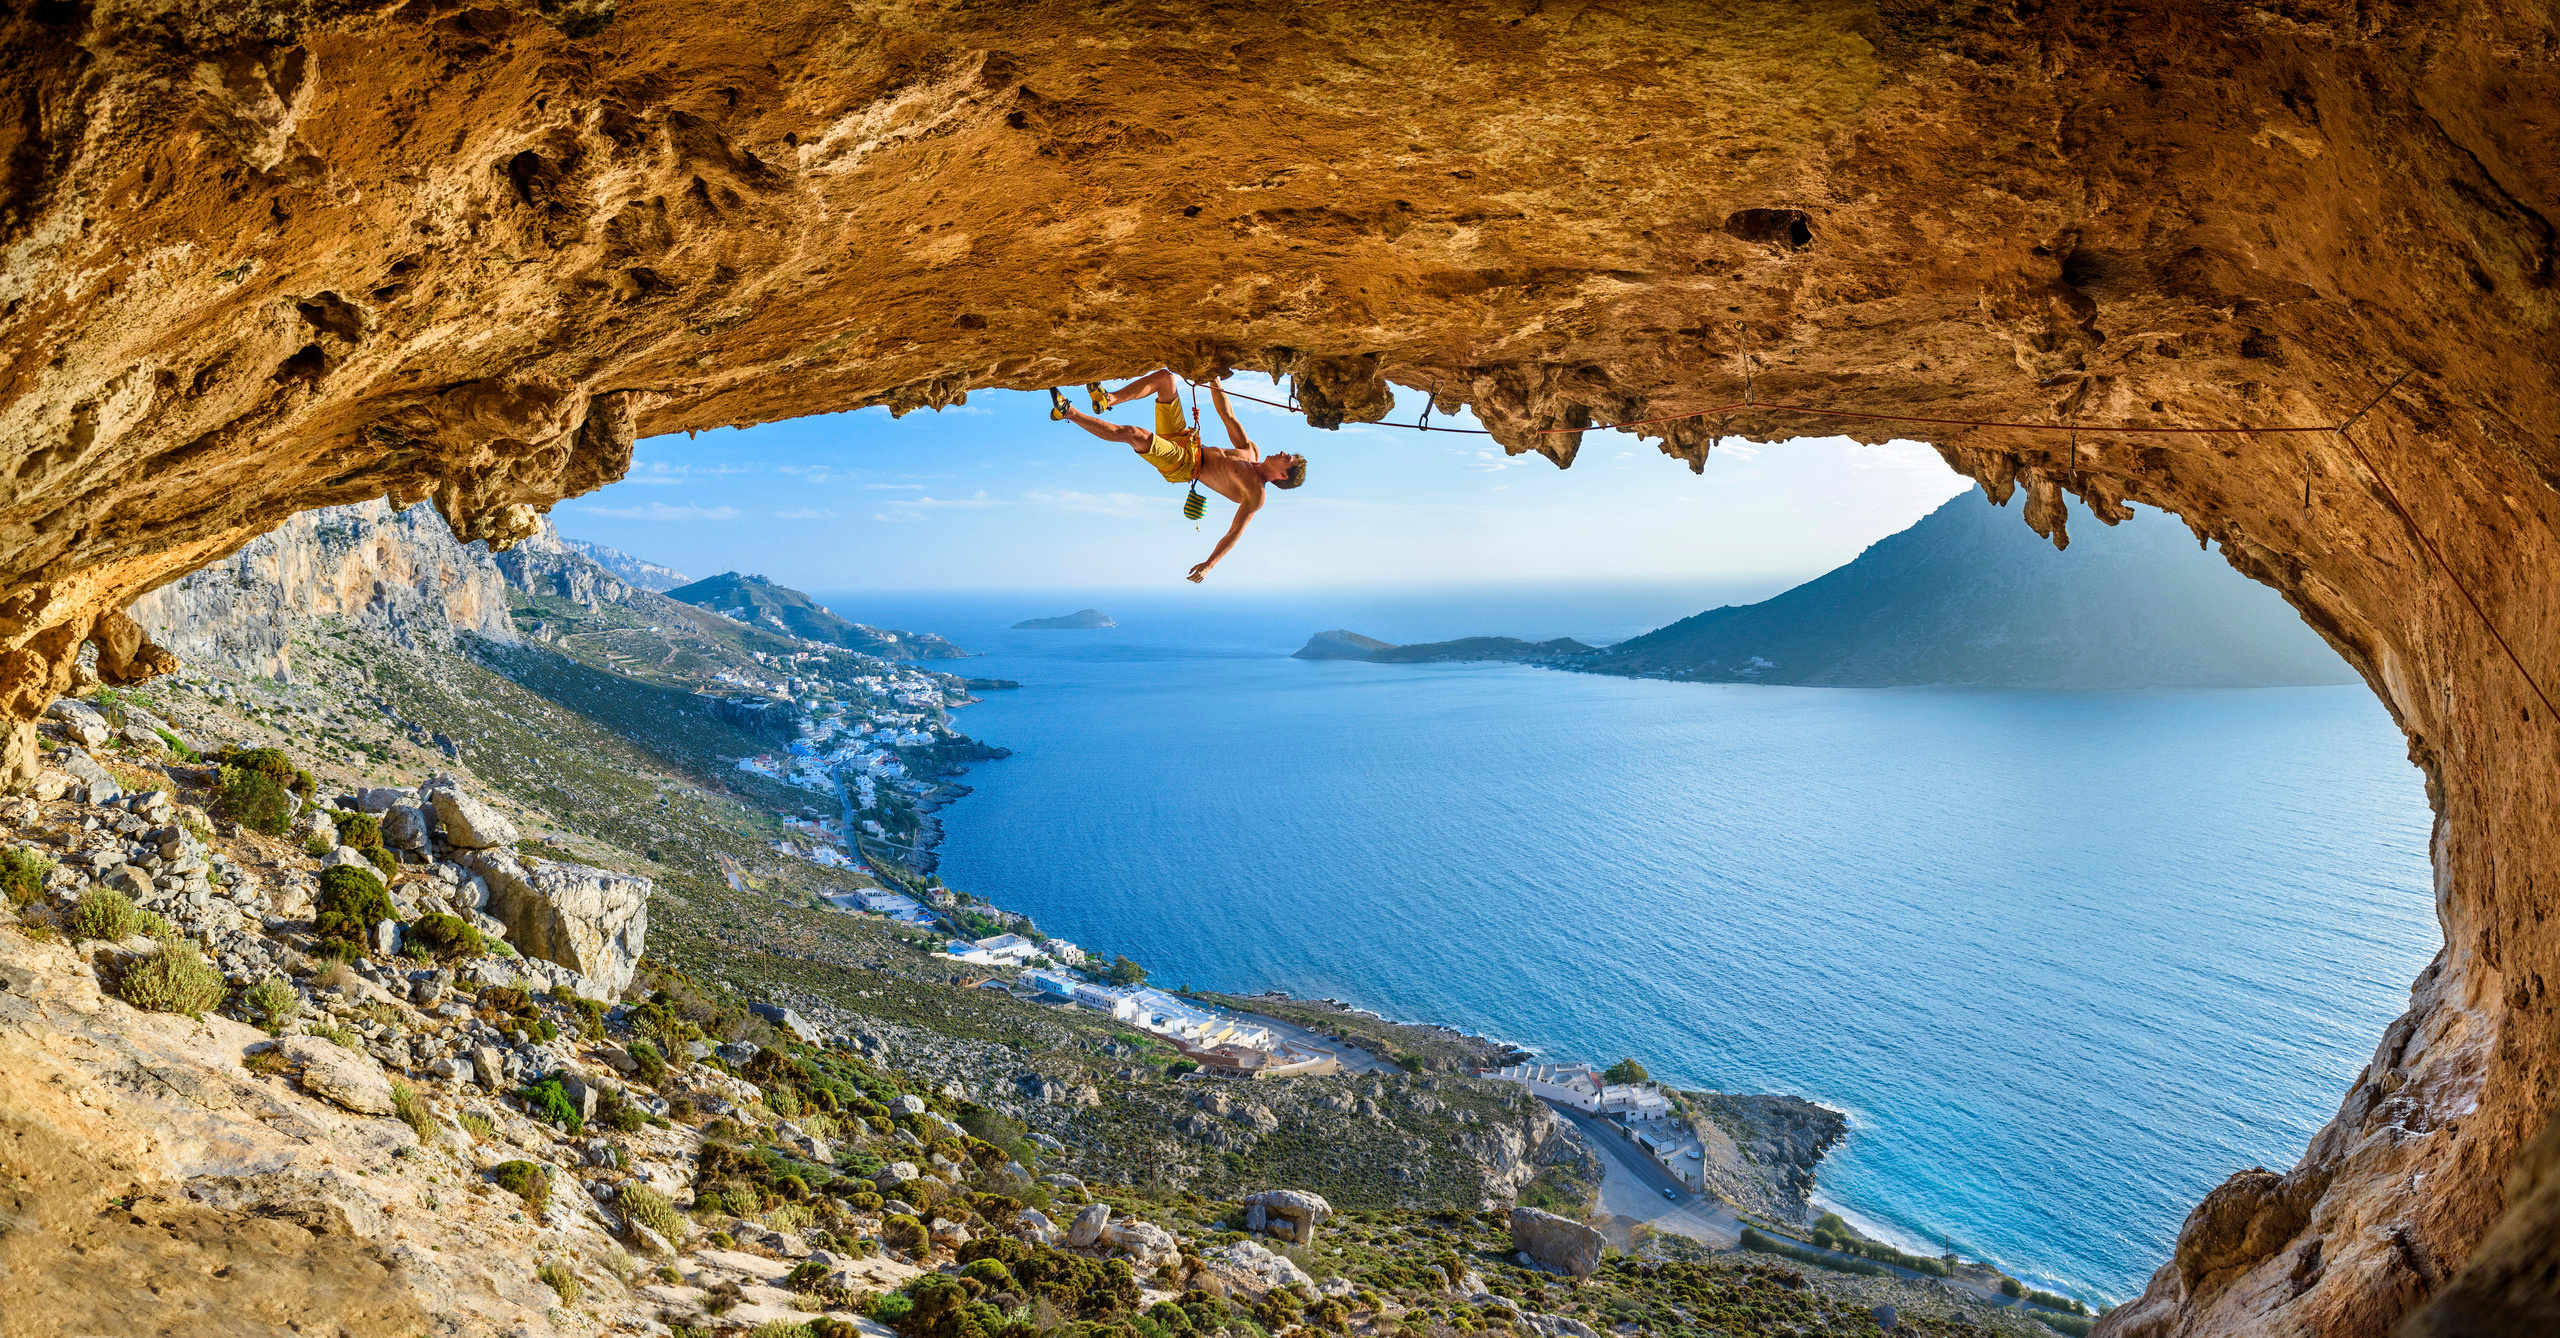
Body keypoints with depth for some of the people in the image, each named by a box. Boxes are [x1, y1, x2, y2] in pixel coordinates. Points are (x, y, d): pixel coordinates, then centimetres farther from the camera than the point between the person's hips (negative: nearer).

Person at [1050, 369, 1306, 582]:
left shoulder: (1255, 495, -11)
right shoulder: (1252, 452, 8)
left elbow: (1235, 532, -15)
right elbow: (1227, 415, 14)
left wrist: (1210, 564, -27)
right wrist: (1214, 381, 8)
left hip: (1179, 465, -8)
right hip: (1183, 439, 8)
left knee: (1133, 434, -32)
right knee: (1164, 377, -1)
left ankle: (1069, 412, -18)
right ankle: (1108, 400, -8)